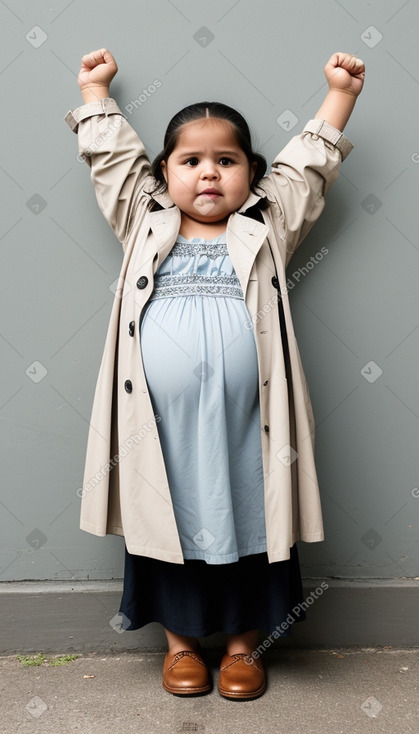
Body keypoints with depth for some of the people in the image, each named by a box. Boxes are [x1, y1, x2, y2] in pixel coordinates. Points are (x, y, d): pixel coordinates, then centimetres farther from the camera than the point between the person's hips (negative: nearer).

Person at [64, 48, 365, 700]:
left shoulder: (267, 229, 12)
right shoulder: (145, 226, 13)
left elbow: (308, 163, 18)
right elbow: (111, 157, 19)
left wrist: (340, 94, 22)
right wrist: (95, 90, 28)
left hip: (242, 422, 0)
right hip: (163, 425, 1)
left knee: (249, 523, 10)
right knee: (170, 523, 12)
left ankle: (243, 641, 33)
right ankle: (181, 639, 34)